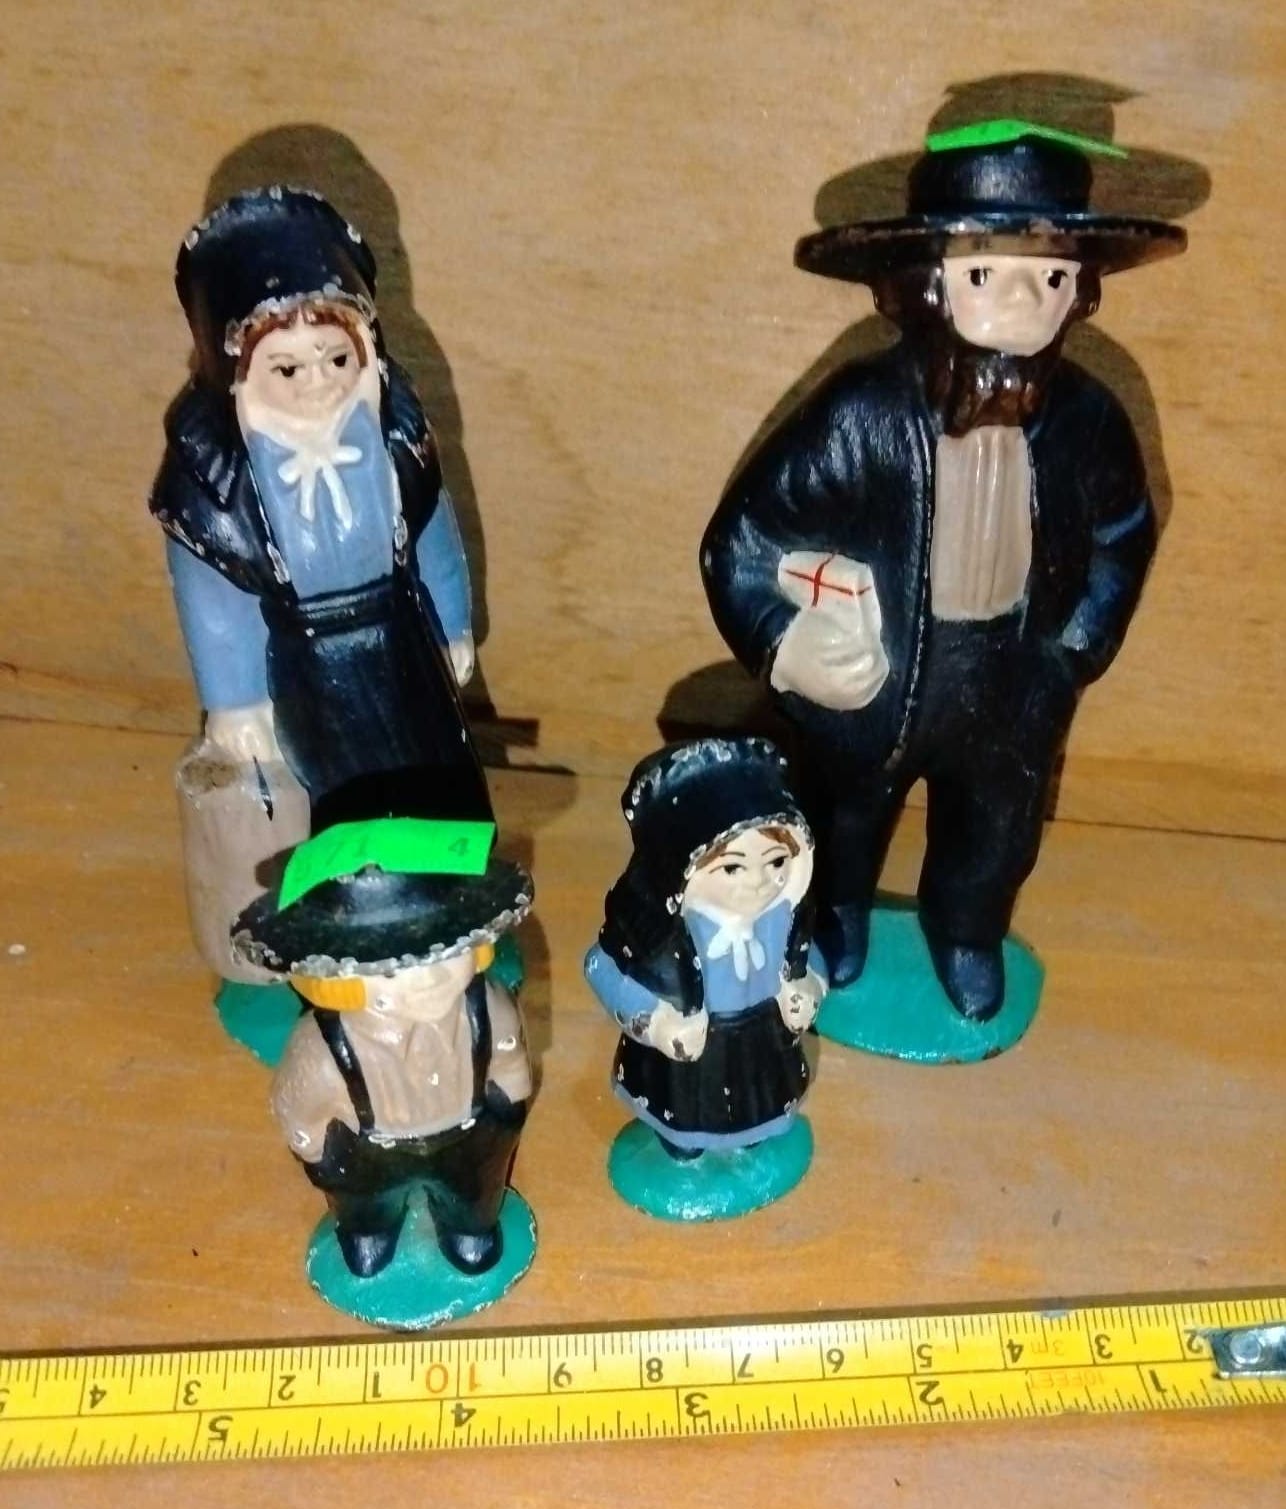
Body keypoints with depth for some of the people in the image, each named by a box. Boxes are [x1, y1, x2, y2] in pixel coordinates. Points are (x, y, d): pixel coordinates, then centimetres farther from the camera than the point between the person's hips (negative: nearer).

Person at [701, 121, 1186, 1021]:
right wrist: (782, 647, -22)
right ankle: (838, 920, 61)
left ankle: (967, 935, 61)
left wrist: (1077, 652, 1)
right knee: (846, 822, 27)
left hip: (1010, 685, 3)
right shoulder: (864, 415, -28)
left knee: (997, 835, 27)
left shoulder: (1085, 419, -16)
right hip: (873, 681, -2)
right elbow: (740, 542, -18)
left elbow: (1124, 539, 5)